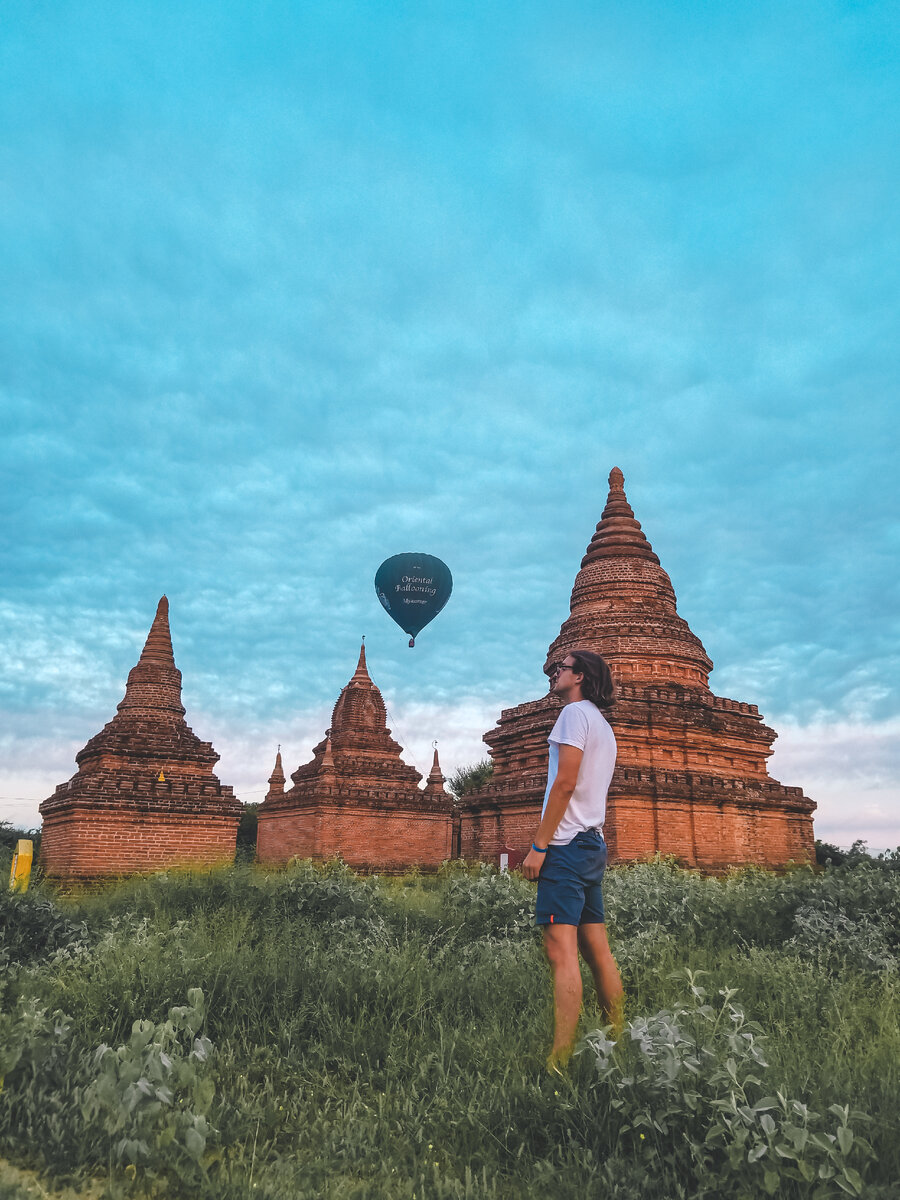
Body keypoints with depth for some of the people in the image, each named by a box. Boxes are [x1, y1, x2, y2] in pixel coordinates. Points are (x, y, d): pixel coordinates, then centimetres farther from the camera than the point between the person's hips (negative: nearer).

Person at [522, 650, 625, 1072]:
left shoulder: (575, 712, -7)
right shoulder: (602, 725, 23)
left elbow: (565, 784, -16)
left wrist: (539, 845, -15)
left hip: (568, 843, -10)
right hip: (593, 845, 10)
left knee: (561, 950, -13)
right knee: (597, 950, 11)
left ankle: (559, 1062, -15)